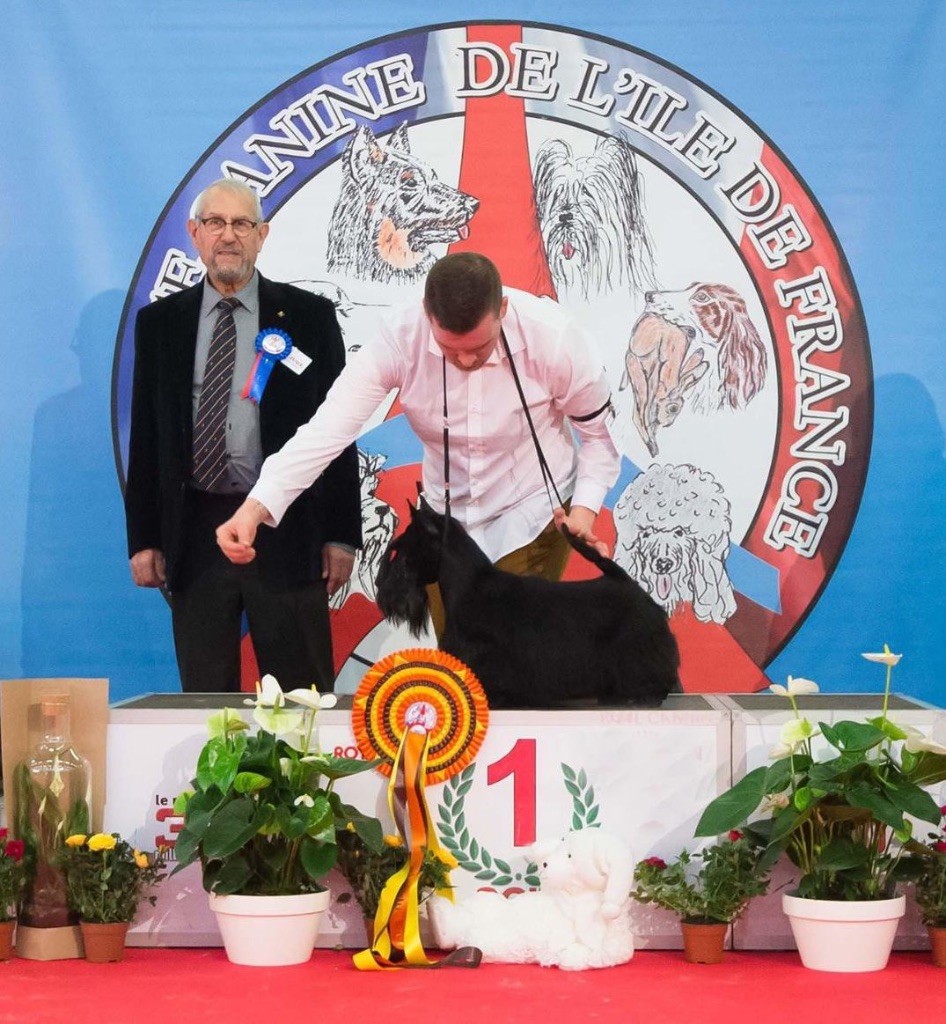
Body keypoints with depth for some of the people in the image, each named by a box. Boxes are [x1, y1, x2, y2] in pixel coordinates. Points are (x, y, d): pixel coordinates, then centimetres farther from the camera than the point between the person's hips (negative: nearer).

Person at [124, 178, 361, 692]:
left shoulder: (309, 316, 4)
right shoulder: (159, 321, 9)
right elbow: (145, 436, 10)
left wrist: (341, 535, -2)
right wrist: (143, 538, 4)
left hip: (285, 533, -2)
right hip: (193, 534, 2)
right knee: (204, 695, 7)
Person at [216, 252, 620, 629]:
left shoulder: (552, 336, -25)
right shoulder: (401, 338, -24)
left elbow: (598, 431, -8)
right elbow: (330, 426, -30)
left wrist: (585, 508, -23)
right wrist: (255, 507, -42)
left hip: (534, 517, -2)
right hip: (447, 517, 2)